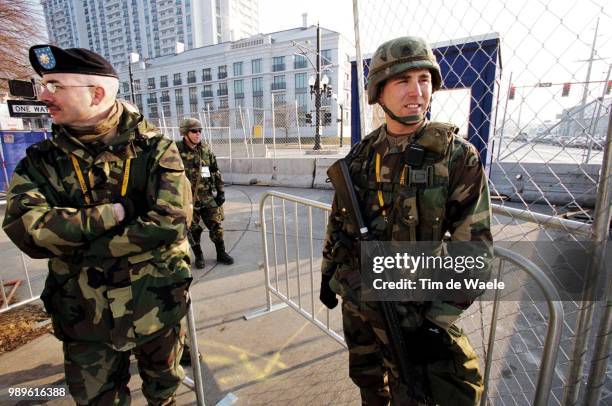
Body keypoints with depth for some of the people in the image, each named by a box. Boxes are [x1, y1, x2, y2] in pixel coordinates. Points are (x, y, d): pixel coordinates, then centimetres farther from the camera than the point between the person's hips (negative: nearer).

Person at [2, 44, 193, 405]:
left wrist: (83, 252, -18)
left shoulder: (154, 149, -13)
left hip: (155, 306, -2)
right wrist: (114, 212, -25)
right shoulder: (42, 160, -2)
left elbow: (171, 220, -25)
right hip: (85, 314, 2)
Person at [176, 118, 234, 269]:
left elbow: (215, 171, 9)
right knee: (193, 229, 9)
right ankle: (198, 256, 28)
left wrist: (220, 191, 6)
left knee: (216, 225, 7)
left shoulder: (206, 149, 4)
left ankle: (221, 253, 22)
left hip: (207, 196, 3)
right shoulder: (177, 151, -9)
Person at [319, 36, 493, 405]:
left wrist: (437, 321, -16)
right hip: (355, 299, 4)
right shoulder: (360, 156, -2)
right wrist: (328, 273, 11)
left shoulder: (458, 157, -13)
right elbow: (338, 221, 7)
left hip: (412, 309, -4)